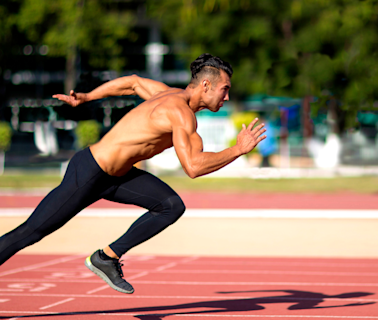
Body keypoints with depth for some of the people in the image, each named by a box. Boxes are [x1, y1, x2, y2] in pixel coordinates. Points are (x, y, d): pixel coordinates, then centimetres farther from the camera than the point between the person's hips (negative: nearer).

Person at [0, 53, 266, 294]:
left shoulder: (172, 95, 5)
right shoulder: (181, 112, -24)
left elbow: (132, 82, 21)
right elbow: (193, 167, -36)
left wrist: (85, 97, 30)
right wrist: (239, 150, -27)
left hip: (116, 174, 9)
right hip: (87, 175, -9)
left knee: (172, 206, -2)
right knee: (31, 232, -3)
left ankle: (107, 257, 4)